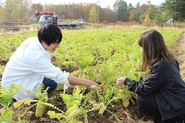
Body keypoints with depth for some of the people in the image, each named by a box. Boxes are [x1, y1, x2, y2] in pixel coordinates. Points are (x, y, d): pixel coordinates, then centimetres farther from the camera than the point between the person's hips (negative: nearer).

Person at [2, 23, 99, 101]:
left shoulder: (33, 40, -8)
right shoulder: (37, 56, -33)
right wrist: (88, 83, -33)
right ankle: (18, 98, -4)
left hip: (13, 76, 9)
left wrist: (48, 57, 1)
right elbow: (60, 76, -35)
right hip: (14, 84, -9)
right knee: (51, 84, -14)